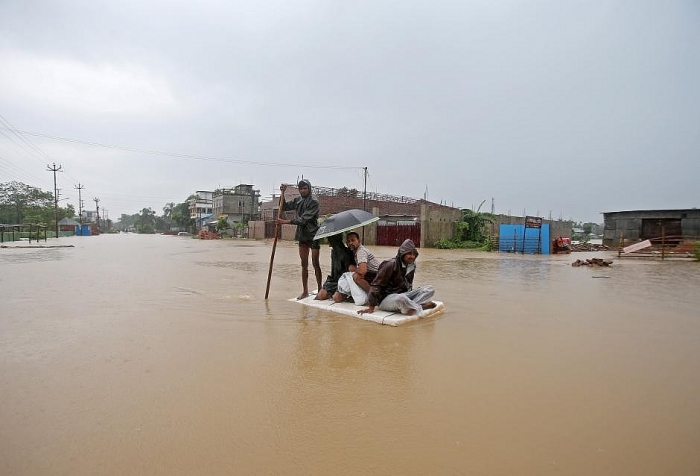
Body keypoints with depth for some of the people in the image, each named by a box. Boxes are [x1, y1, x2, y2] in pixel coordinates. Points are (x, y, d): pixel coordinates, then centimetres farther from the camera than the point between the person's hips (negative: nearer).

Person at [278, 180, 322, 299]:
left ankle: (320, 290, 7)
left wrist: (285, 221, -21)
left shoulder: (314, 202, -12)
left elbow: (303, 219, -20)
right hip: (302, 235, 6)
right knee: (304, 264, 9)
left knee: (315, 264, -2)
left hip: (313, 235, -6)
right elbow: (284, 207, 13)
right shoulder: (297, 201, 6)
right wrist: (282, 193, 0)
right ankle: (305, 291, 16)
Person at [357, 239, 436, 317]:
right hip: (386, 298, -7)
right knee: (400, 299, -43)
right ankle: (421, 307, -17)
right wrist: (371, 307, -15)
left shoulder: (411, 266, 5)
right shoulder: (391, 265, -16)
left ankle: (412, 307, -25)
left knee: (430, 289, -7)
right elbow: (376, 285, -15)